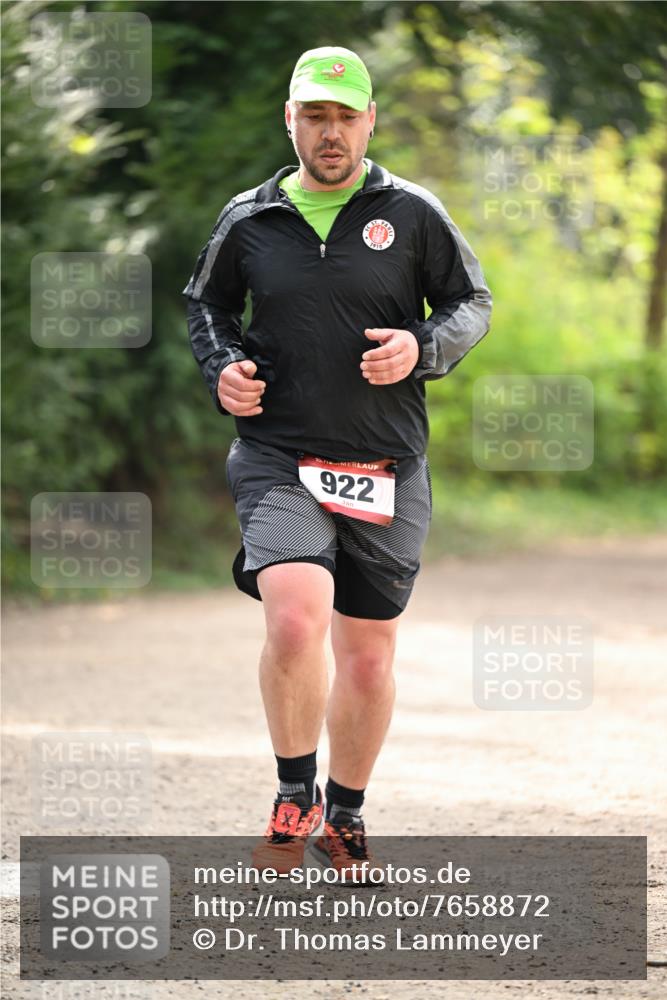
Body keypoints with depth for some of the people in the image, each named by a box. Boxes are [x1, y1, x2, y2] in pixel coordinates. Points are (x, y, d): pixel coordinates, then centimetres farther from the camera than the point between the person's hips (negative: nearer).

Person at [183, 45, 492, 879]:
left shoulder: (413, 213, 2)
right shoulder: (247, 221, 5)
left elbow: (472, 302, 10)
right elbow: (206, 303, 21)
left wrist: (423, 349, -10)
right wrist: (221, 367, 1)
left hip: (387, 468, 1)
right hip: (278, 459, -1)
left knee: (368, 655, 8)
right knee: (295, 622, -24)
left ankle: (345, 817, 30)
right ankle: (295, 799, -3)